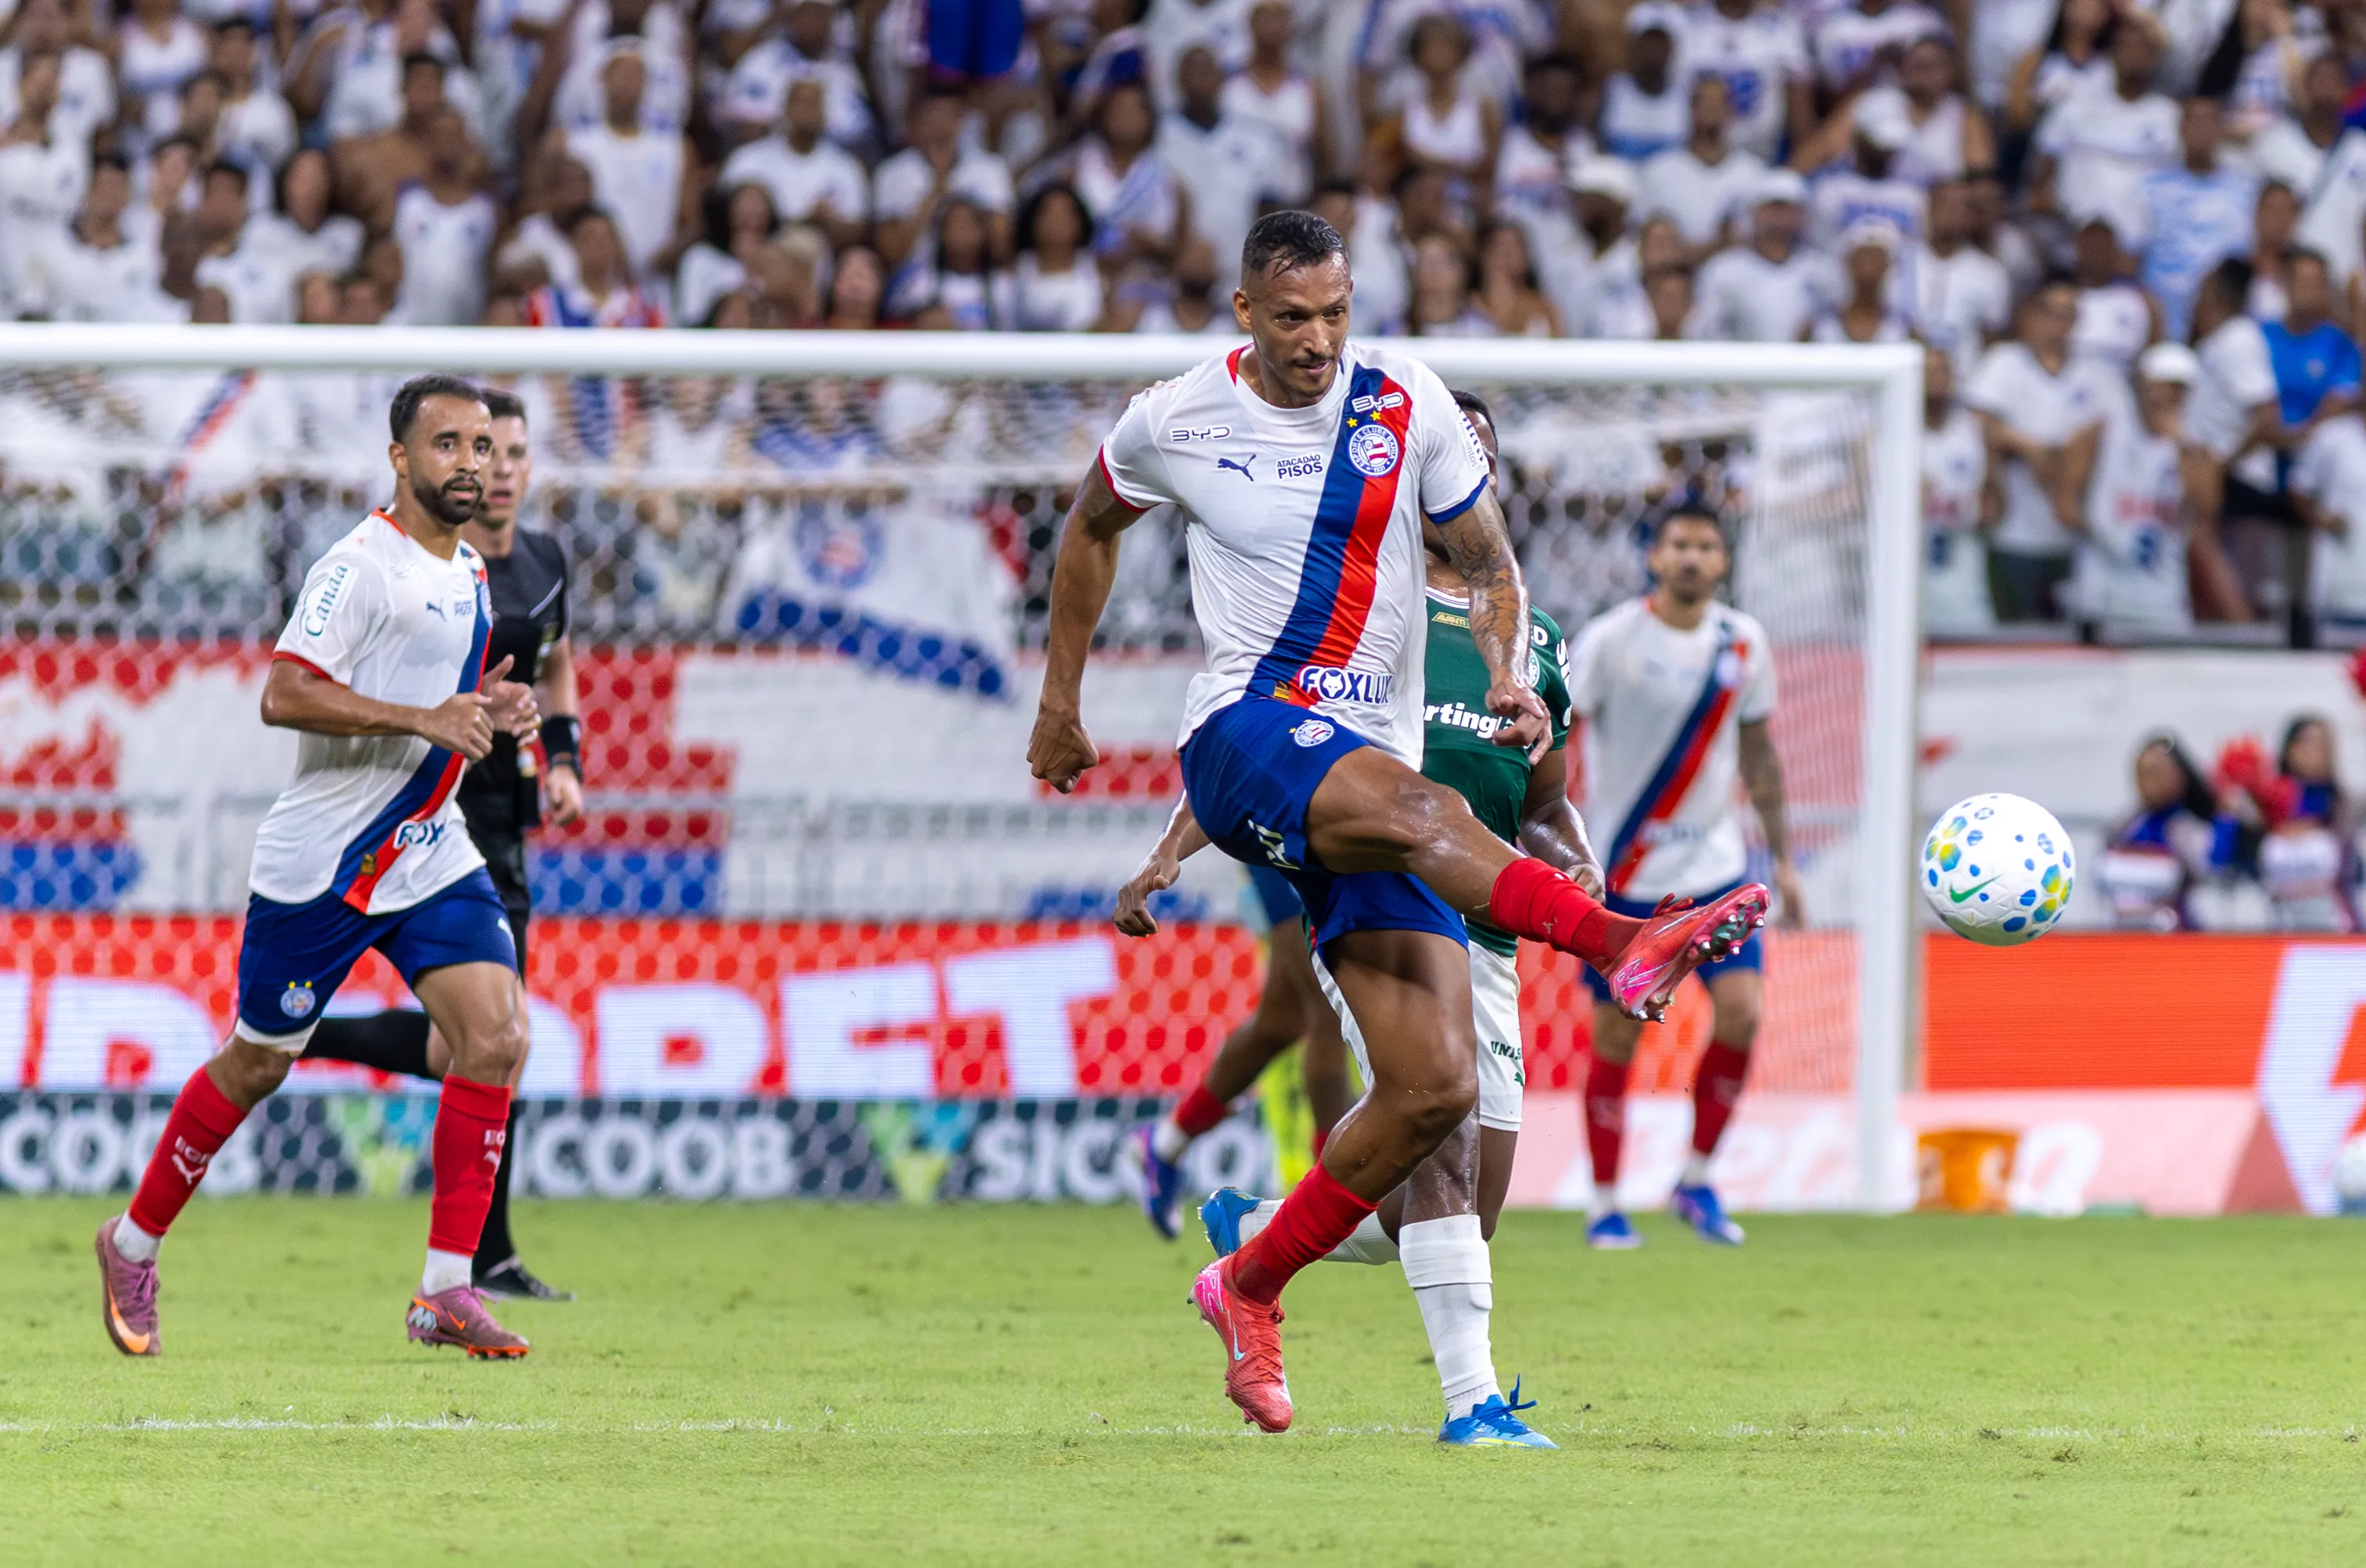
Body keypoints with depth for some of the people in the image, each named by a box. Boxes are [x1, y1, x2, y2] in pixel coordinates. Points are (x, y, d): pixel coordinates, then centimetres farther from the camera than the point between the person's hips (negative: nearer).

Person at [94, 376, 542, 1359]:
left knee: (496, 1037, -12)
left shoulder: (470, 575, 12)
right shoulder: (361, 566, -15)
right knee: (259, 1064, 5)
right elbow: (284, 695, -24)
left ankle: (445, 1292, -9)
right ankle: (134, 1244, 27)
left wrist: (490, 711, 6)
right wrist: (424, 717, -27)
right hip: (321, 861, -7)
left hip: (430, 853, 7)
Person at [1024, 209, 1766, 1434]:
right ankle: (1621, 943, -57)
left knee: (1436, 1087, -8)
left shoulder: (1405, 404, 3)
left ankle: (1250, 1289, 10)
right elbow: (1092, 527, 22)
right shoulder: (1178, 422, 2)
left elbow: (1488, 561, 11)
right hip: (1241, 732, -3)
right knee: (1408, 806, -40)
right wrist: (1060, 706, 25)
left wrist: (1507, 679, -10)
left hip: (1372, 766, 3)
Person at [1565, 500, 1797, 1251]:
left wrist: (1783, 858, 14)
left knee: (1741, 1011, -12)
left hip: (1714, 863, 3)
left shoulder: (1744, 644, 3)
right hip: (1622, 871, -3)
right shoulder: (1612, 639, -10)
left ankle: (1697, 1183, 5)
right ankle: (1605, 1206, 12)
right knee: (1617, 1036, -1)